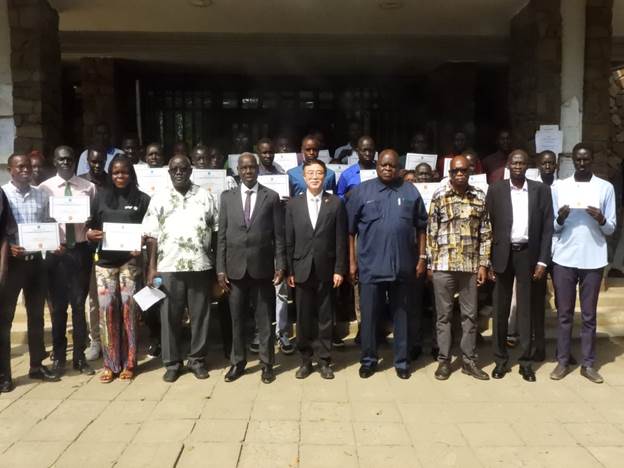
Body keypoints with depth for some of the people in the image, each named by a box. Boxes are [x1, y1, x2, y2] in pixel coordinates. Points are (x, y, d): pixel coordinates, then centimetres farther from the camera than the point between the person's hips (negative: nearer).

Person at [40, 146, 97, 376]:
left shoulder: (88, 187, 1)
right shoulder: (45, 188, 1)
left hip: (81, 250, 0)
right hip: (55, 251, 0)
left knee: (79, 304, 8)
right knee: (58, 305, 10)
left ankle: (79, 356, 20)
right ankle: (58, 356, 25)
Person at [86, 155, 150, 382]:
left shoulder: (142, 199, 4)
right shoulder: (100, 197, 9)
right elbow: (90, 226, 12)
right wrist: (90, 234, -10)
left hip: (130, 261, -2)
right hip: (105, 261, 2)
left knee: (128, 308, 0)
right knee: (107, 309, 0)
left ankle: (128, 363, 12)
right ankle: (110, 363, 11)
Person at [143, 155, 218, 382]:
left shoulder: (206, 197, 6)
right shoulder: (158, 199, 6)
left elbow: (217, 230, 5)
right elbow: (152, 236, 3)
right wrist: (152, 267, -3)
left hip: (201, 266, 0)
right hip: (169, 267, 0)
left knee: (200, 315, 7)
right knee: (170, 316, 6)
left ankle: (197, 359, 21)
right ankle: (172, 362, 19)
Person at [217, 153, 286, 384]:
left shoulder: (271, 197, 1)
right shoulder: (227, 197, 6)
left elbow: (279, 235, 0)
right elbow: (222, 235, 4)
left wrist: (280, 266, -5)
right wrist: (221, 268, -1)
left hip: (262, 267, -1)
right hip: (235, 268, 2)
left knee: (264, 320, 7)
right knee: (237, 319, 11)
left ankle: (266, 364, 20)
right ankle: (237, 362, 26)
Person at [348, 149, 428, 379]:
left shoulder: (410, 191, 6)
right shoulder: (362, 191, 1)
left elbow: (421, 227, 9)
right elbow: (350, 229, 1)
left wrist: (421, 258, 4)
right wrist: (352, 261, -2)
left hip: (403, 266, 1)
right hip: (370, 266, -1)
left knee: (402, 315, 11)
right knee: (369, 316, 7)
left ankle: (402, 361, 25)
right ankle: (368, 360, 23)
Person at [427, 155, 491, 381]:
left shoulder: (480, 197, 5)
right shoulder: (439, 195, -1)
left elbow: (485, 233, 7)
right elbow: (431, 232, -1)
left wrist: (483, 264, 2)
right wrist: (430, 264, -3)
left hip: (470, 265, 2)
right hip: (443, 264, -2)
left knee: (470, 314, 9)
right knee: (443, 314, 6)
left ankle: (469, 360, 22)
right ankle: (444, 360, 17)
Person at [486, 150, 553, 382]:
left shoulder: (541, 190, 3)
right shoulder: (495, 189, 2)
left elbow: (547, 227, 2)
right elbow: (487, 225, 1)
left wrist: (542, 260, -5)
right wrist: (487, 261, -3)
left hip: (528, 254, 0)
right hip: (502, 254, 0)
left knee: (526, 309, 6)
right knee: (500, 309, 6)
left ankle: (526, 361, 16)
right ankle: (500, 359, 17)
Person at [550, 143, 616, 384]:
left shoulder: (606, 187, 3)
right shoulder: (560, 187, 5)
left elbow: (611, 228, 4)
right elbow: (553, 227, 6)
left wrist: (601, 220, -17)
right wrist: (560, 219, -15)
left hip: (593, 259, 0)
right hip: (564, 258, 1)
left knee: (589, 315, 7)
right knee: (564, 313, 7)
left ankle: (588, 363, 17)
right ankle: (562, 361, 17)